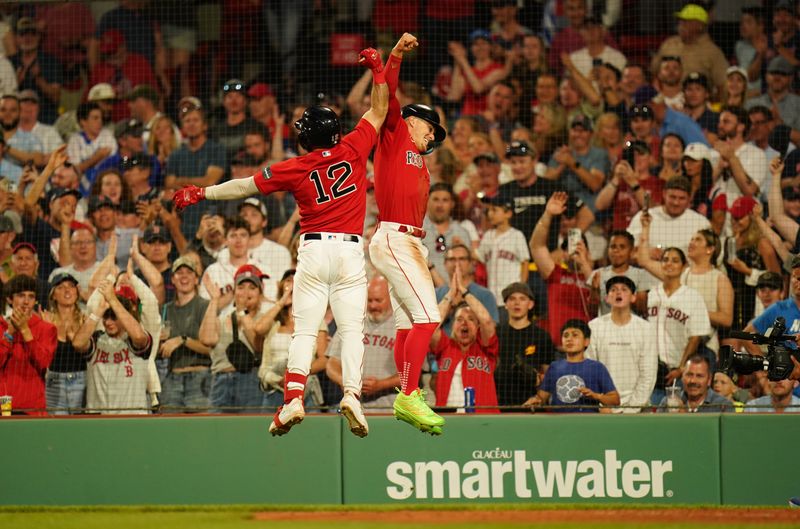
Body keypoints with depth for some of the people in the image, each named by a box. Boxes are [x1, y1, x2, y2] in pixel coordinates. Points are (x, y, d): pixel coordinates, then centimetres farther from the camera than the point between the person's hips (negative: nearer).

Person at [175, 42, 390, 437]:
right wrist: (378, 68, 19)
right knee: (351, 328, -1)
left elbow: (248, 185, 9)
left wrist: (202, 193, 18)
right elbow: (378, 112, 14)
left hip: (314, 248, -1)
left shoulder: (296, 168, 3)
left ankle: (293, 398, -14)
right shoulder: (352, 149, 4)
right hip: (350, 249, 1)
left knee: (304, 330, -1)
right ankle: (352, 393, -18)